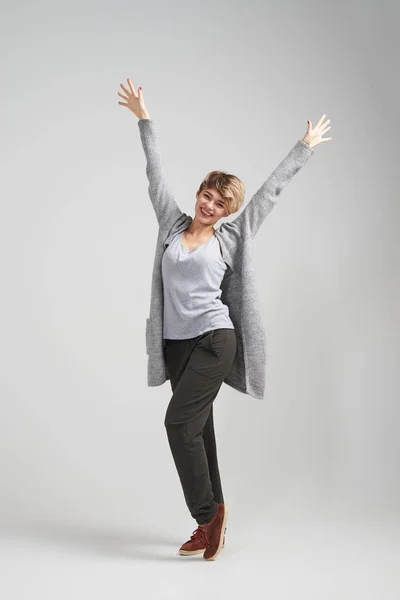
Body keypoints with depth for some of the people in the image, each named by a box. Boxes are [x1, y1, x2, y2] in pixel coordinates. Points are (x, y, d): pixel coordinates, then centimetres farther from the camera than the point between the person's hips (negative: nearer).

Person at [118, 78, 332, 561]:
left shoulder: (229, 239, 3)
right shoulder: (173, 224, 10)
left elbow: (271, 190, 9)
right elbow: (156, 174, 15)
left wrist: (305, 147, 16)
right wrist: (144, 119, 20)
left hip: (214, 339, -4)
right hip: (176, 341, 4)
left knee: (180, 422, -15)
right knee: (196, 427, 7)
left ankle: (208, 513, -3)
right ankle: (211, 517, 15)